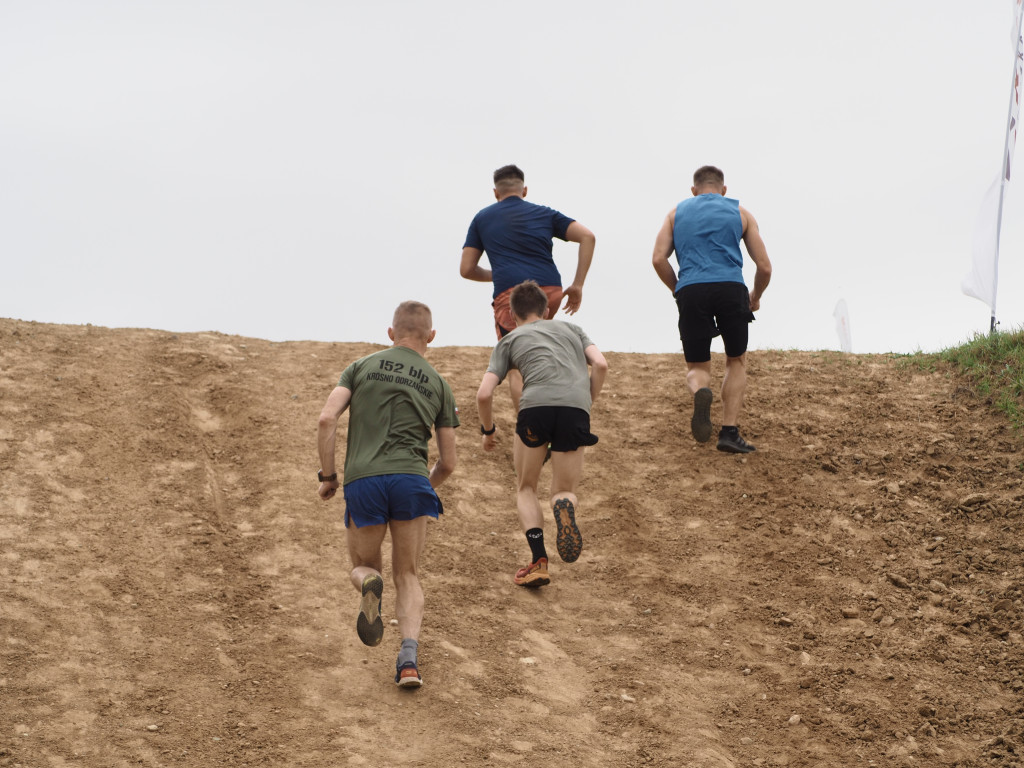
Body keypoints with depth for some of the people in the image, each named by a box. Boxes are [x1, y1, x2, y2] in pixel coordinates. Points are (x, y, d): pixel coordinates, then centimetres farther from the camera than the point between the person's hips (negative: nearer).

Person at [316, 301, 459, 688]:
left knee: (363, 567, 20)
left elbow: (327, 419, 1)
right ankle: (408, 656, -9)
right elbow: (448, 462, 17)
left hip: (362, 481, 0)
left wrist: (327, 475, 10)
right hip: (410, 478, 0)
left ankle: (368, 584, -18)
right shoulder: (439, 385, 17)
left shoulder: (362, 366, 16)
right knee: (407, 576, 14)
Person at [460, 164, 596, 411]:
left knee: (516, 370, 0)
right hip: (551, 293, 3)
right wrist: (578, 285, 10)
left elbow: (466, 270, 18)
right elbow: (587, 237, 8)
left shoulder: (482, 219, 20)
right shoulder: (544, 213, 21)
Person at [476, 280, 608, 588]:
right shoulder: (571, 328, 32)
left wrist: (488, 430, 31)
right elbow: (600, 364, 14)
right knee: (565, 491, 16)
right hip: (576, 407, 1)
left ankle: (539, 560, -1)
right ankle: (565, 506, -23)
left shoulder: (510, 340, 25)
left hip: (536, 405, -1)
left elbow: (484, 394, 14)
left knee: (526, 489, 19)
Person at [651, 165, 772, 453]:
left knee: (697, 366, 12)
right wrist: (755, 297, 32)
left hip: (691, 290, 1)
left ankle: (700, 392, -25)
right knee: (736, 360, 19)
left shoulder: (677, 212, 22)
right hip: (730, 288, -1)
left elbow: (658, 259, 8)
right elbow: (764, 266, 14)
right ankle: (729, 432, 7)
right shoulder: (740, 213, 20)